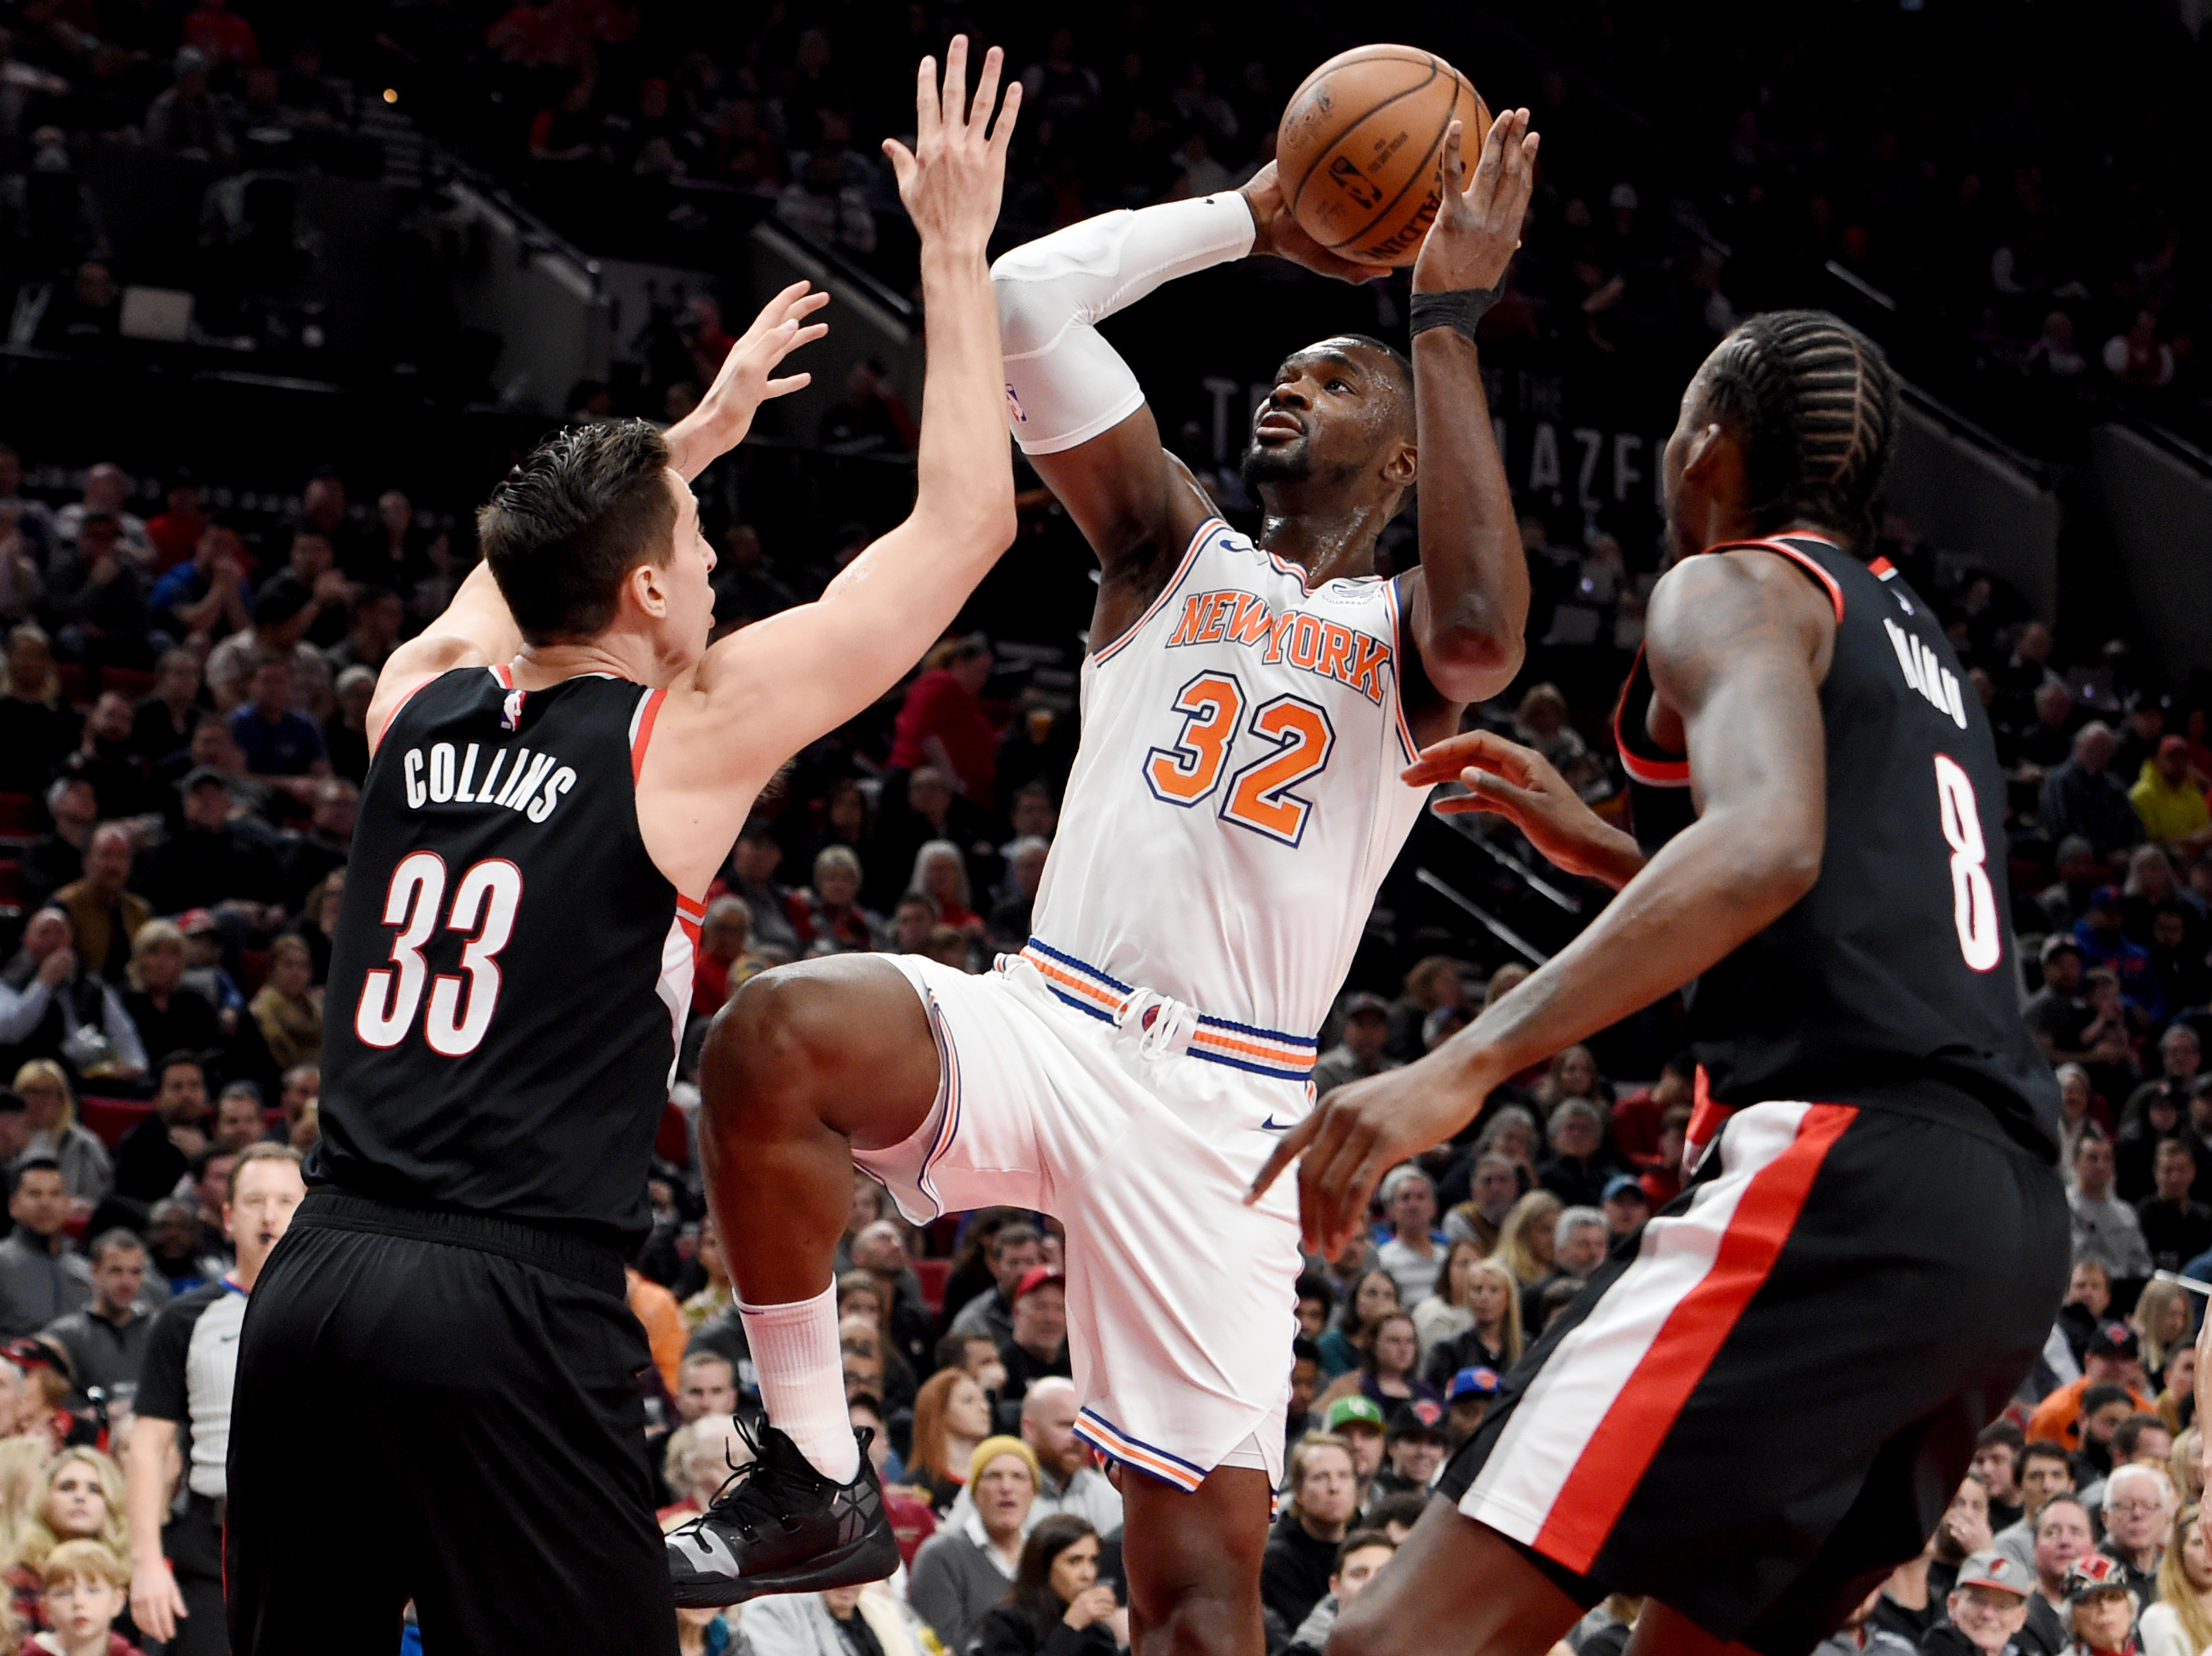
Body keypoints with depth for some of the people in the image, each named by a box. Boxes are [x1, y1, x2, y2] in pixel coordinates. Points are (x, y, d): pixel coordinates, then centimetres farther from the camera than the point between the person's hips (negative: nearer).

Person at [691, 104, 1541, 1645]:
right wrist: (1253, 215, 9)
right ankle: (810, 1465, -19)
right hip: (1044, 1022, 1)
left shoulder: (1408, 632, 11)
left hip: (1221, 1106, -1)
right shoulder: (1175, 548, 16)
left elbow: (1484, 632, -18)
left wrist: (1445, 319, -13)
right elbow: (1026, 298, 5)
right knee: (778, 1033, -32)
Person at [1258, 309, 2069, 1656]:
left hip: (1843, 1183, -9)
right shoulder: (1922, 647, 29)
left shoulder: (1737, 589, 2)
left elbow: (1769, 845, -19)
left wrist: (1468, 1064, -26)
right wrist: (1606, 850, 35)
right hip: (2012, 1226, 9)